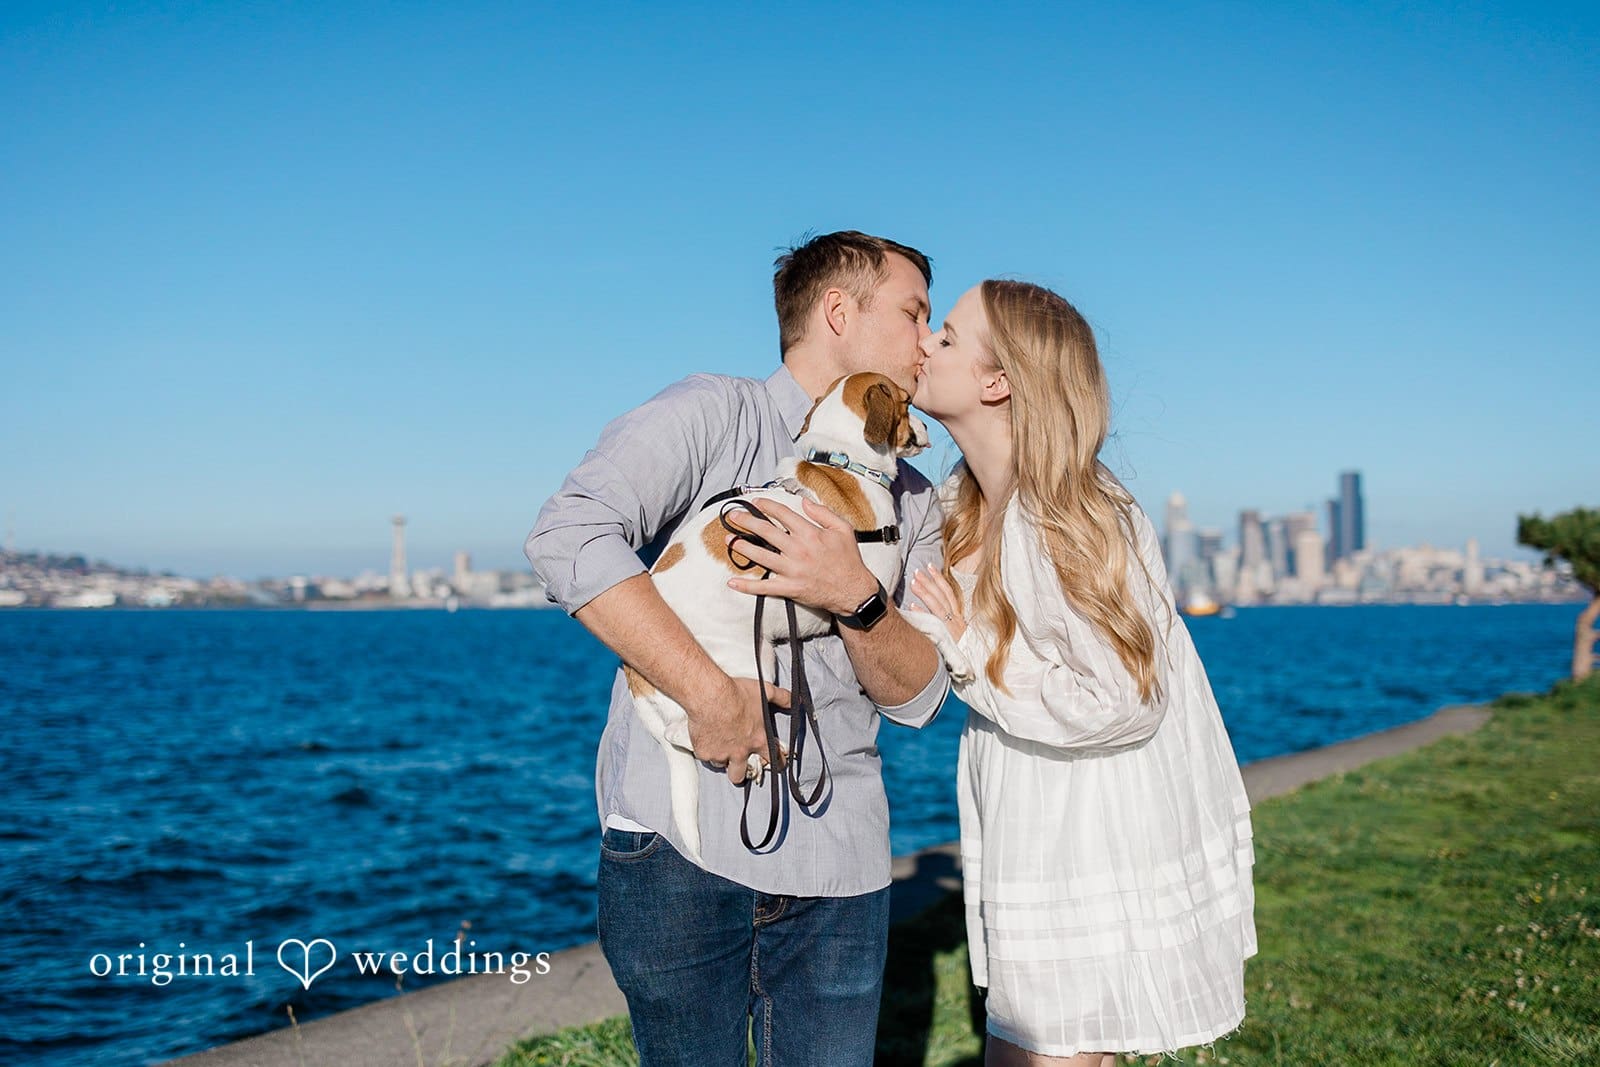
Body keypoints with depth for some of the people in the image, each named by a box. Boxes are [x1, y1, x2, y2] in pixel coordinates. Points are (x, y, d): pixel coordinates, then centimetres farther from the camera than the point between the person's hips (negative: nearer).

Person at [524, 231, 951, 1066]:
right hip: (680, 841, -4)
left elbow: (916, 696, 6)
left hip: (839, 867, 5)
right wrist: (711, 692, -20)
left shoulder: (911, 502, 15)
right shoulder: (710, 416, -1)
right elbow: (569, 536, -17)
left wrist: (856, 599, -14)